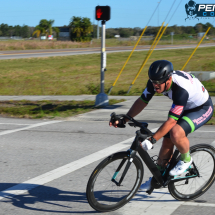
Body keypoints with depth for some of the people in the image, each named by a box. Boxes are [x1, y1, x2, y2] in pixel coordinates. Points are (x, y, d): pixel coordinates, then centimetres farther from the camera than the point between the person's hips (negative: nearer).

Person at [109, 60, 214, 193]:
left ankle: (186, 159, -3)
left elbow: (171, 121, -39)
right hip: (184, 108, 8)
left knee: (176, 133, -32)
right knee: (167, 143, 2)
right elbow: (142, 101, -7)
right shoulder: (155, 81, -18)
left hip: (202, 109, -8)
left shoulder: (181, 89, -40)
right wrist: (123, 120, -14)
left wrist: (152, 140, -41)